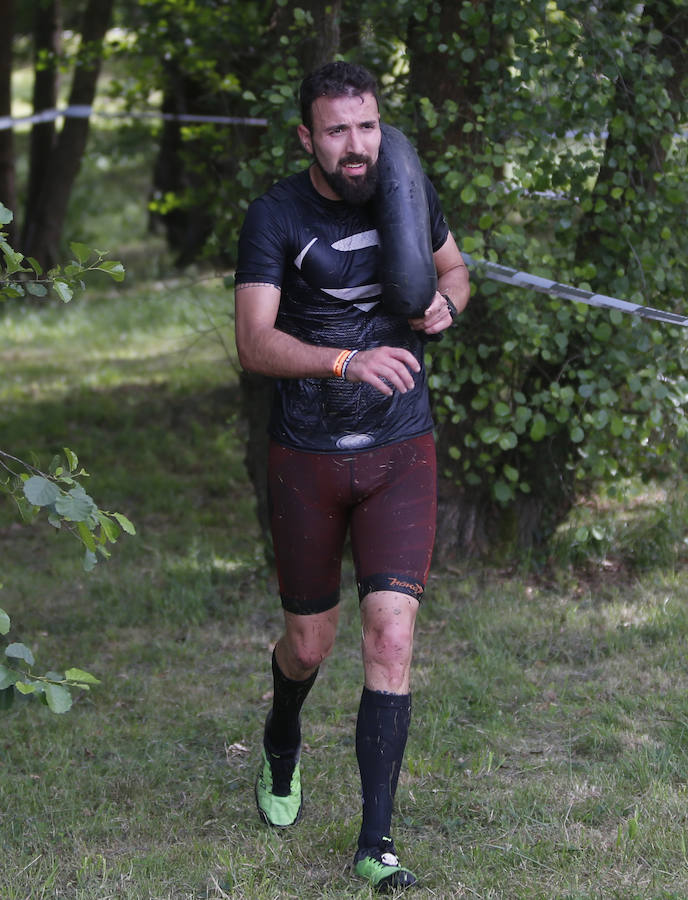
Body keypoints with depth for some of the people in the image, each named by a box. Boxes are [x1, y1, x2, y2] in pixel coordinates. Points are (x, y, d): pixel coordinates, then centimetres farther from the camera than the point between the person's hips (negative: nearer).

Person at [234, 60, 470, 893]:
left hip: (400, 455, 1)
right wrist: (345, 362, -40)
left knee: (391, 638, -11)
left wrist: (445, 303, -6)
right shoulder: (276, 215, -12)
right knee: (309, 645, 11)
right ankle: (281, 745, 47)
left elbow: (454, 269, 18)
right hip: (307, 457, -1)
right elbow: (254, 343, -23)